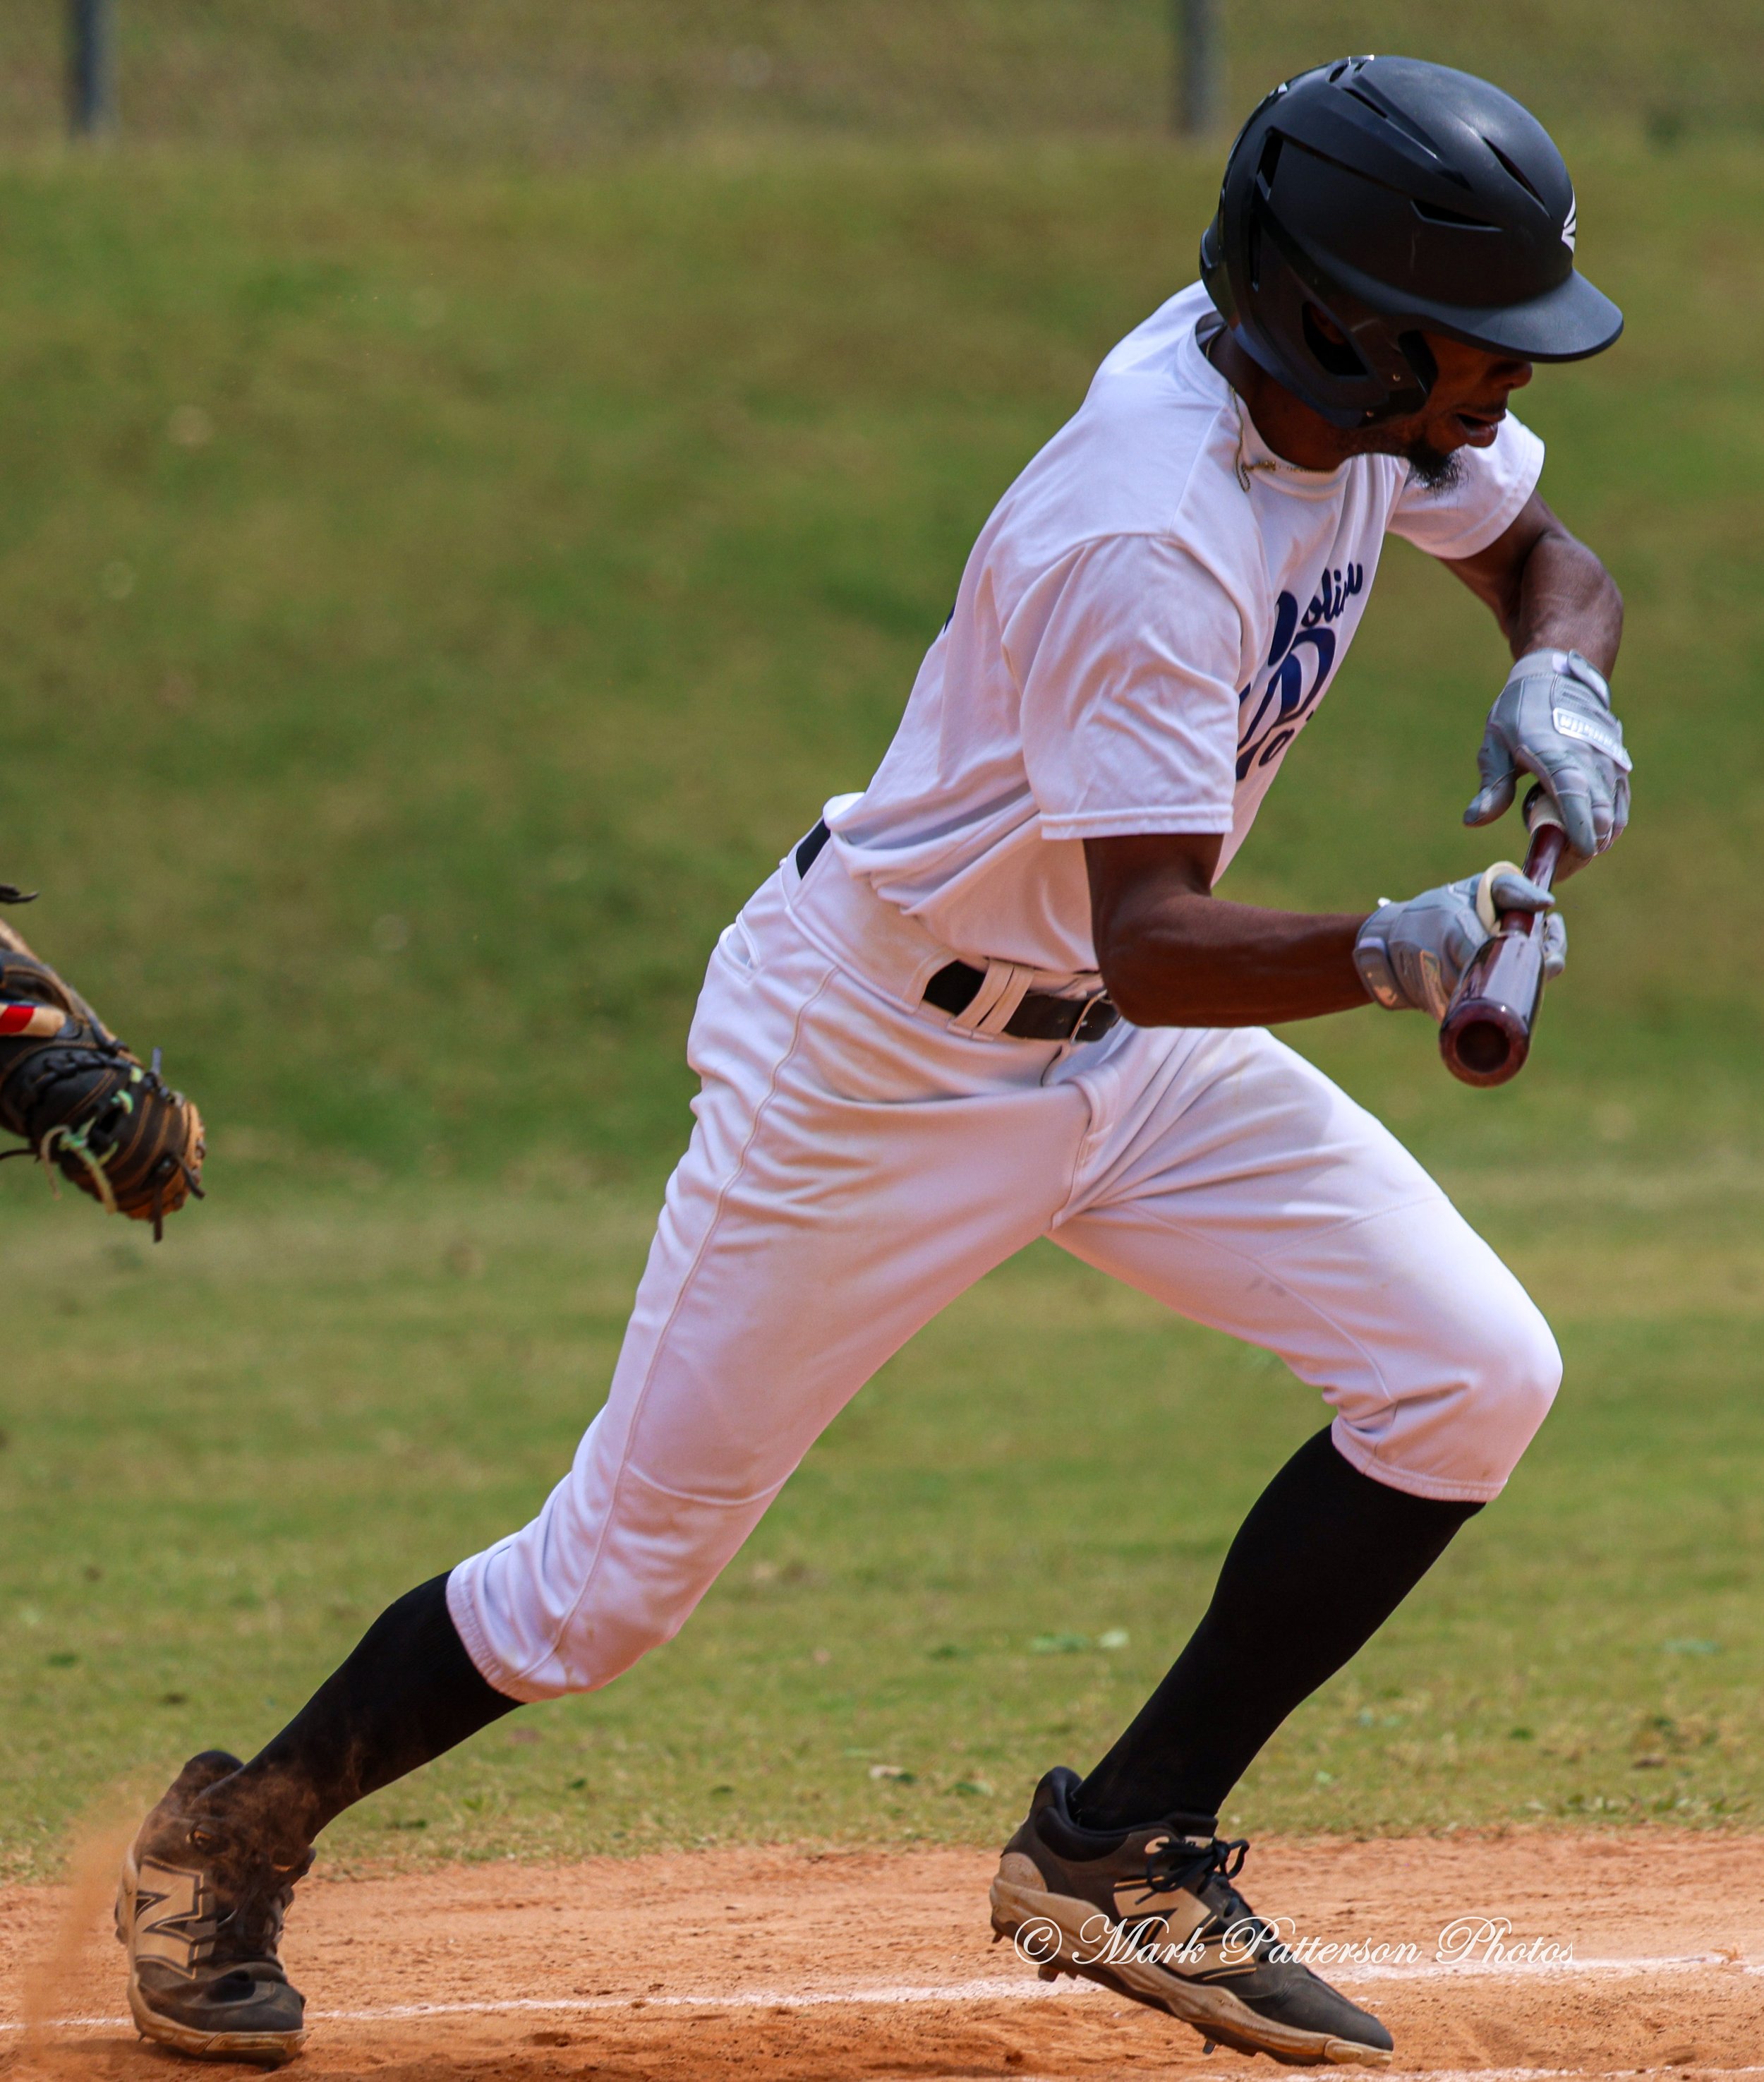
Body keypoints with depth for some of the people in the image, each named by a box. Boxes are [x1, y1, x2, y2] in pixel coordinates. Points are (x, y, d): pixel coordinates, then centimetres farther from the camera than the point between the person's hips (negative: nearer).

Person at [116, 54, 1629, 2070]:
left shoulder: (1372, 386, -10)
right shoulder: (1143, 539, -34)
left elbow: (1550, 559, 9)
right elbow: (1151, 940, -38)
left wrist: (1558, 677, -14)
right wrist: (1389, 955, -55)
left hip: (1131, 1059, 8)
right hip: (881, 1056, -8)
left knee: (1472, 1378, -8)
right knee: (615, 1578, 0)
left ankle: (1120, 1855, 3)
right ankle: (236, 1836, 26)